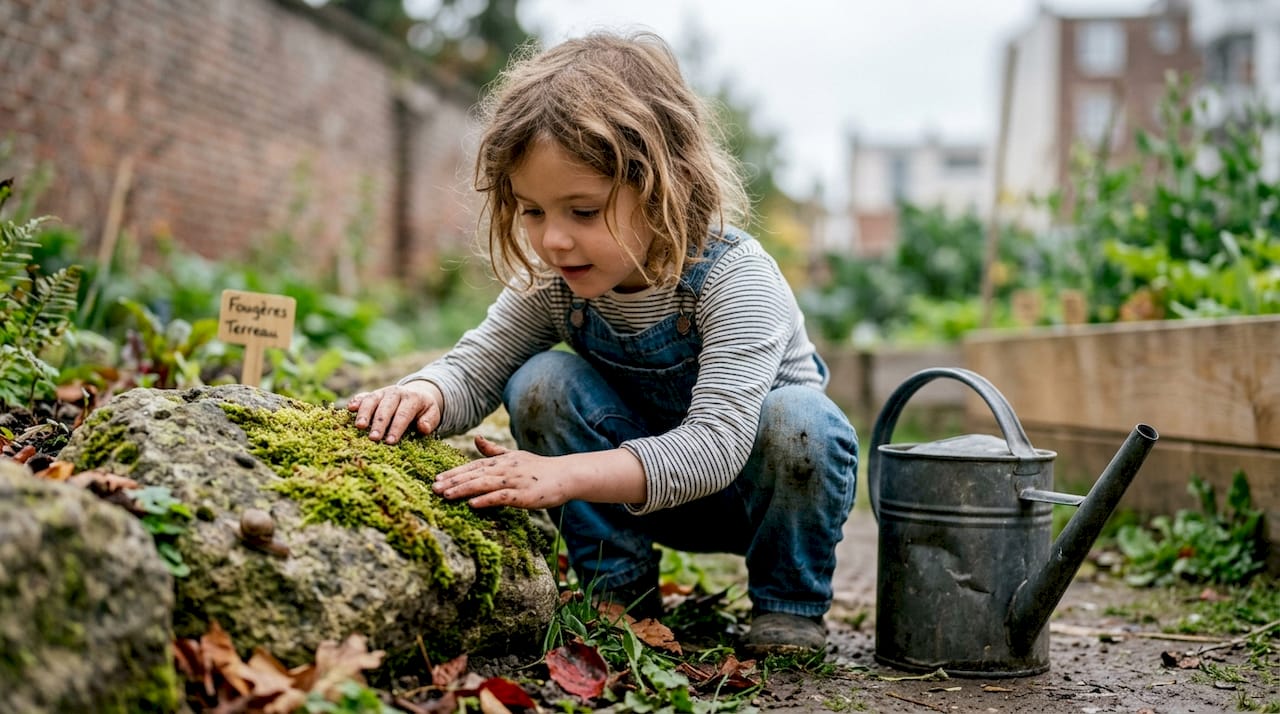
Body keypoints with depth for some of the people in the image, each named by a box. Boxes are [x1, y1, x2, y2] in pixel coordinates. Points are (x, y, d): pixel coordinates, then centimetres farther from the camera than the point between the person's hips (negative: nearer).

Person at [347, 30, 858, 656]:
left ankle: (789, 603, -8)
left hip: (758, 480, -3)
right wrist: (424, 392, -35)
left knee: (800, 421, -35)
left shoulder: (735, 279, -33)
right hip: (638, 496, 3)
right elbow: (474, 370, -9)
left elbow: (715, 443, -42)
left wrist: (566, 474, -55)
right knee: (541, 384, -21)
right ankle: (620, 589, -8)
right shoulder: (550, 281, -16)